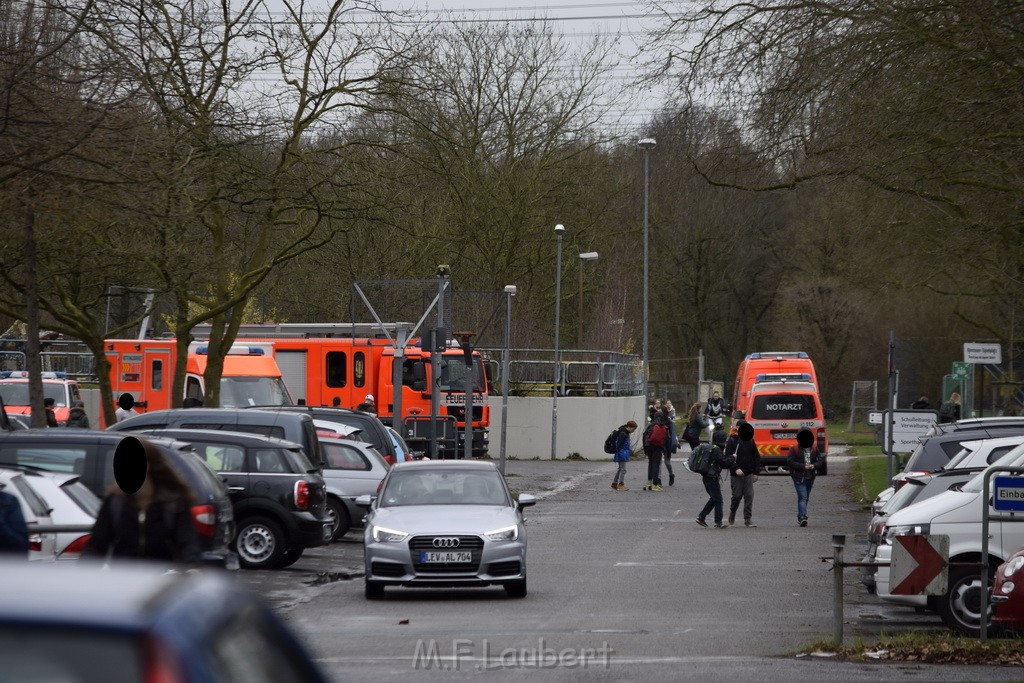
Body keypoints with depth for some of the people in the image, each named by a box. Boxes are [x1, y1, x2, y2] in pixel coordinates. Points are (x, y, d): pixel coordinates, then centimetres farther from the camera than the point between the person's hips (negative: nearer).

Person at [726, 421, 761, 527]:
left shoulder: (750, 440, 8)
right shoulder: (732, 441, -3)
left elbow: (756, 457, 13)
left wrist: (756, 472, 7)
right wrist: (736, 469, -20)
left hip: (748, 474, 3)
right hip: (736, 475, -3)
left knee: (749, 496, -4)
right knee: (737, 495, 1)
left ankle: (748, 519, -1)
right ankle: (732, 514, 27)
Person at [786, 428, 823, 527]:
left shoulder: (814, 449, 8)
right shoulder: (794, 449, -4)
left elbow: (819, 461, 10)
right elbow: (789, 462, -10)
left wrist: (814, 465, -14)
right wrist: (803, 466, -17)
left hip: (810, 478, 5)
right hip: (799, 478, -5)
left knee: (805, 498, 13)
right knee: (803, 497, -17)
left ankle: (800, 517, 24)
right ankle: (802, 517, -25)